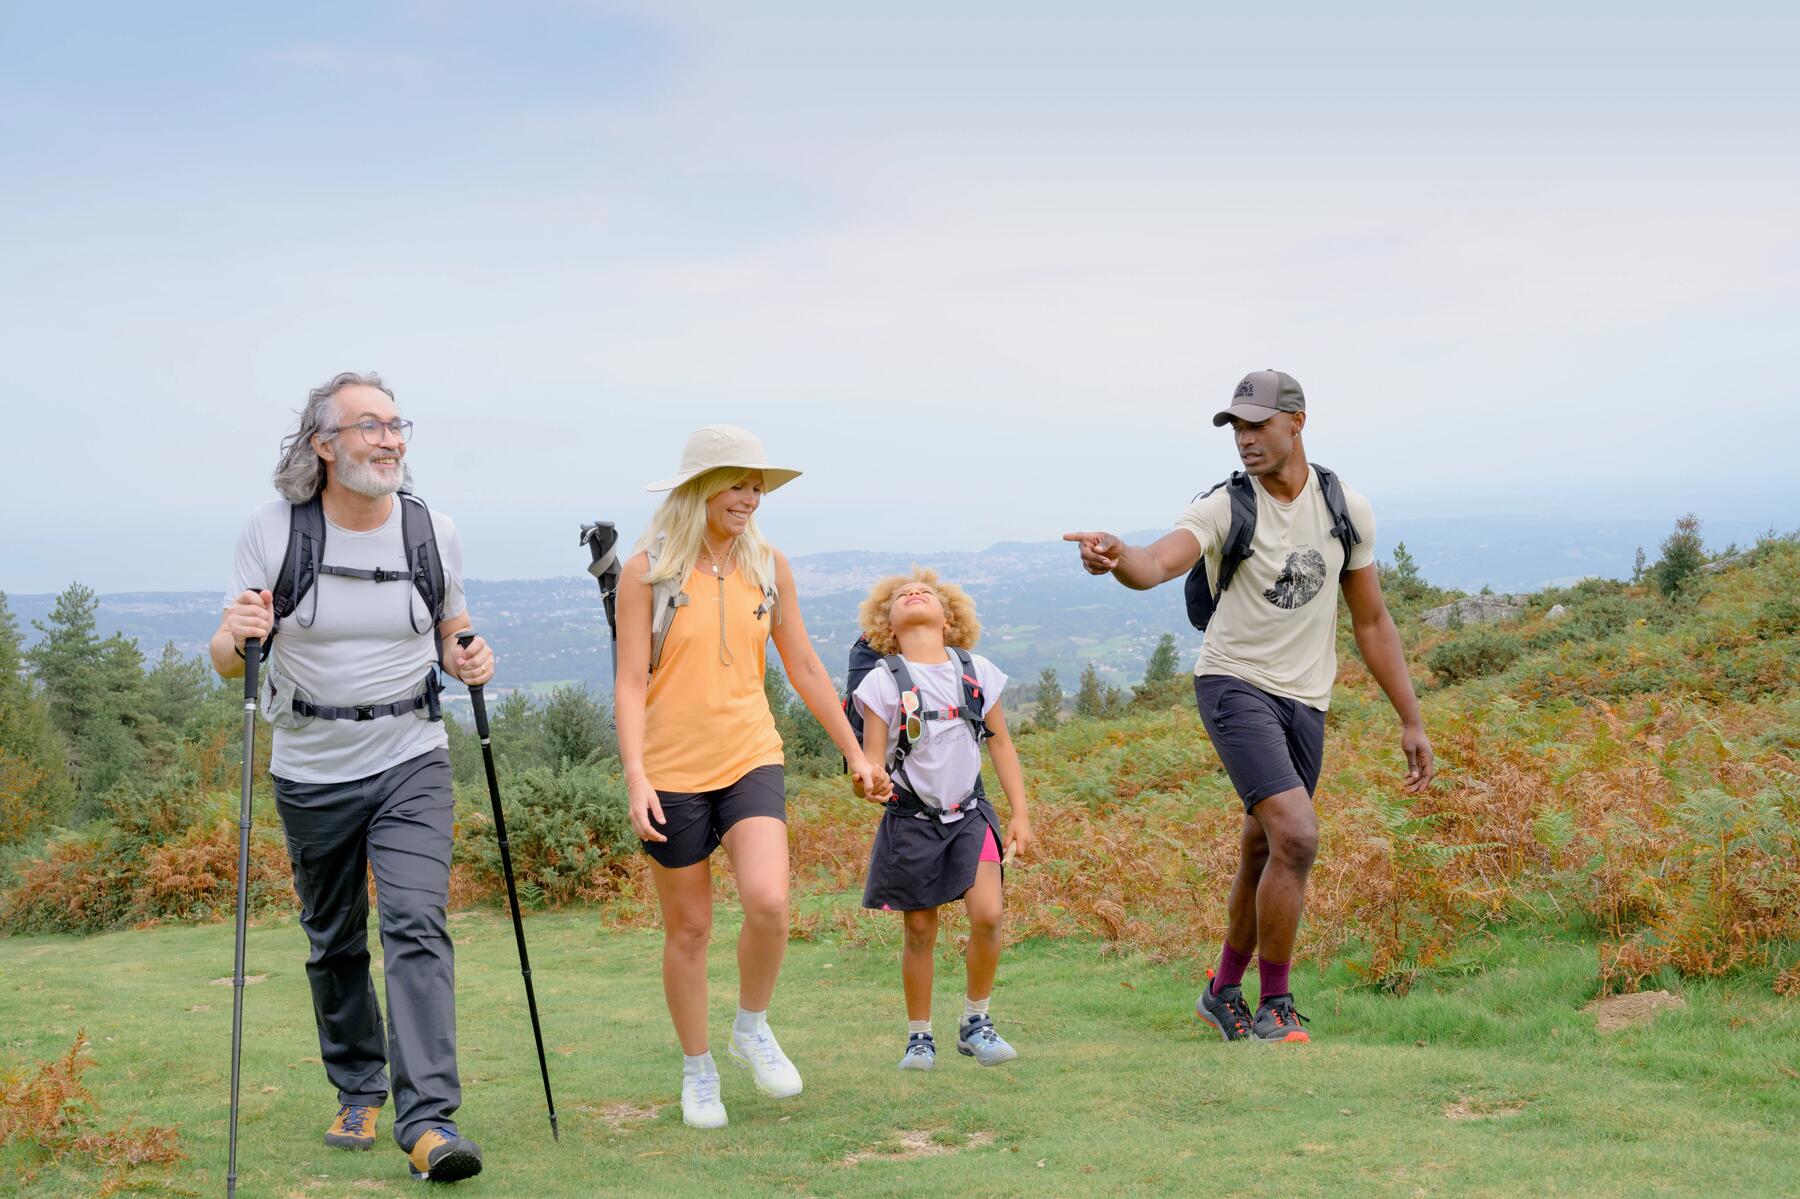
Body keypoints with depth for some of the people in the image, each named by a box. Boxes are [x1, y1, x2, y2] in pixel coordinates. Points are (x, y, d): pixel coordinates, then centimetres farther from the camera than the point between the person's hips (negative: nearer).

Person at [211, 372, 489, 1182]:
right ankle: (358, 1094, 31)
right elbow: (227, 659, -6)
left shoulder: (434, 532, -3)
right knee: (334, 944, 12)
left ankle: (429, 1121, -18)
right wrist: (237, 635, -30)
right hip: (312, 772, 1)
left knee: (417, 928, -15)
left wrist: (469, 662, -11)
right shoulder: (272, 531, -7)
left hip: (411, 761, -1)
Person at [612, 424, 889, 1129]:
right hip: (673, 770, -2)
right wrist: (635, 777, -18)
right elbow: (631, 682, -7)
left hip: (750, 758, 2)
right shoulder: (647, 570, -4)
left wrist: (854, 753, 15)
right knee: (688, 928, 6)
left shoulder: (769, 566, 6)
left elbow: (804, 668, 14)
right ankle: (697, 1070, 25)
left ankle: (753, 1029, 7)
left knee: (768, 900, -19)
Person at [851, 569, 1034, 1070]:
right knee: (920, 932, 3)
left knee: (987, 915, -15)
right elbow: (872, 760, -7)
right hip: (912, 819, -1)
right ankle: (919, 1037, 20)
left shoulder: (978, 672, 2)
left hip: (969, 812, 1)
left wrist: (1021, 813, 5)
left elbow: (1001, 744, 9)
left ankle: (975, 1023, 5)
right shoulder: (883, 680, -6)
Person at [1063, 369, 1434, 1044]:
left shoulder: (1346, 510, 3)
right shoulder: (1224, 508, -11)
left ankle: (1222, 992, 30)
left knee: (1263, 856, 10)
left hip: (1306, 702, 5)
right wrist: (1117, 558, -56)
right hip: (1236, 685, -5)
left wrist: (1411, 721, 10)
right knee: (1297, 837, -21)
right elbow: (1158, 564, -31)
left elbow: (1372, 621, 11)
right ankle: (1274, 1009, -7)